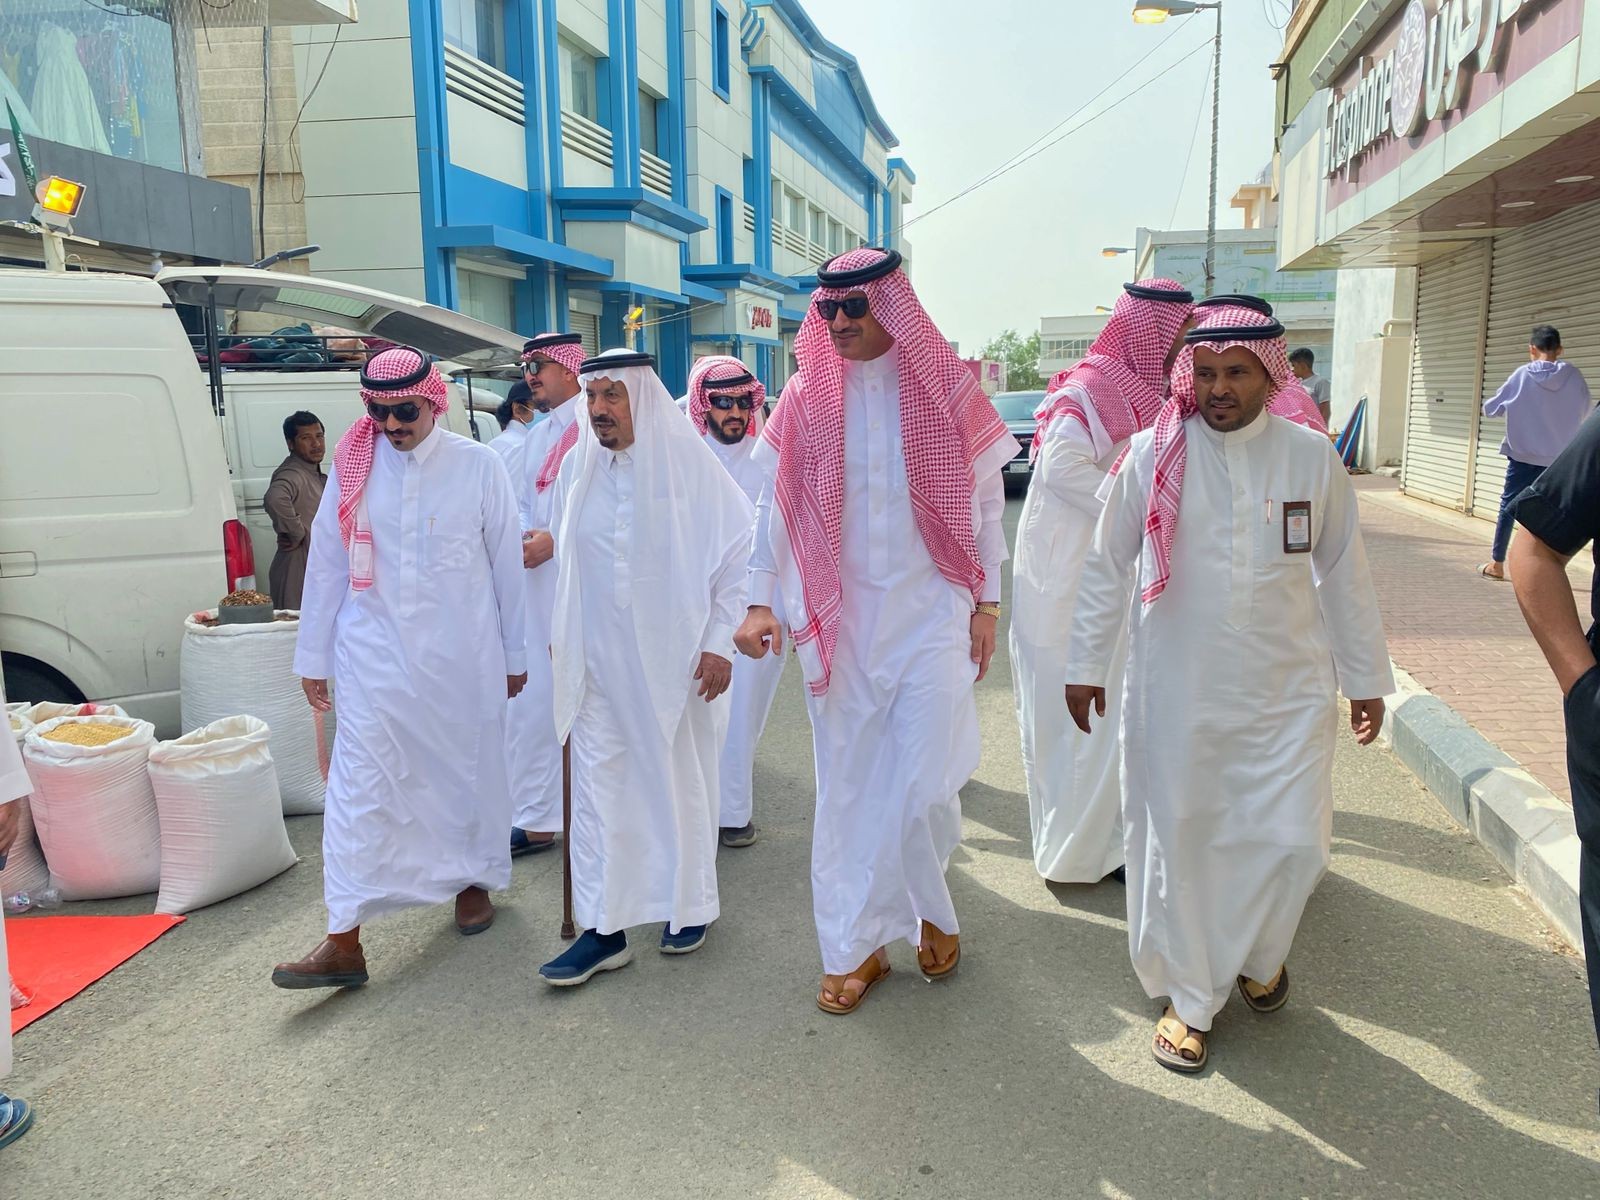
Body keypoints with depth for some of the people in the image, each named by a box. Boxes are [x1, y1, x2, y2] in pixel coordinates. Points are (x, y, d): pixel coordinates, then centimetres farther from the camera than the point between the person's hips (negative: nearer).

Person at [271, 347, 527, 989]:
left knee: (470, 769, 13)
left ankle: (474, 881, 37)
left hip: (463, 656, 0)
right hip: (375, 654, 1)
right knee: (359, 783, -4)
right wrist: (313, 657, 8)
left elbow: (506, 563, 2)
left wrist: (514, 654, 5)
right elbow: (326, 564, 6)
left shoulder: (478, 465, -4)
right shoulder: (353, 466, 0)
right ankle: (344, 940, 0)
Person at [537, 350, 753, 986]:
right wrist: (559, 633, 13)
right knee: (598, 786, 3)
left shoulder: (689, 461, -9)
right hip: (598, 659, 3)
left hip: (675, 657, -3)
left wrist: (720, 641, -10)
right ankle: (603, 929, 12)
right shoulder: (577, 467, 3)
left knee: (683, 781, 9)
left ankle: (691, 906, 29)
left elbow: (738, 548, -7)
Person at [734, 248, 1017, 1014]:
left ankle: (931, 910, 28)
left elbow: (985, 500, 3)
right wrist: (759, 601, -4)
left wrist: (986, 604, 1)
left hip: (930, 615, -1)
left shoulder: (945, 389, -1)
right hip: (839, 621, 2)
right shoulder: (807, 395, 3)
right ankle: (855, 947, 23)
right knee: (848, 786, 8)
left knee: (926, 788, -4)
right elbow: (774, 502, 4)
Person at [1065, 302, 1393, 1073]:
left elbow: (1343, 574, 8)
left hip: (1286, 691, 1)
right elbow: (1107, 566, 2)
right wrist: (1085, 664, 4)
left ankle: (1257, 954, 35)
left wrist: (1365, 677, 12)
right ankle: (1188, 998, 27)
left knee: (1291, 842, 1)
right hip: (1175, 692, -1)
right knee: (1178, 843, 6)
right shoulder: (1154, 455, -6)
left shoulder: (1311, 457, -1)